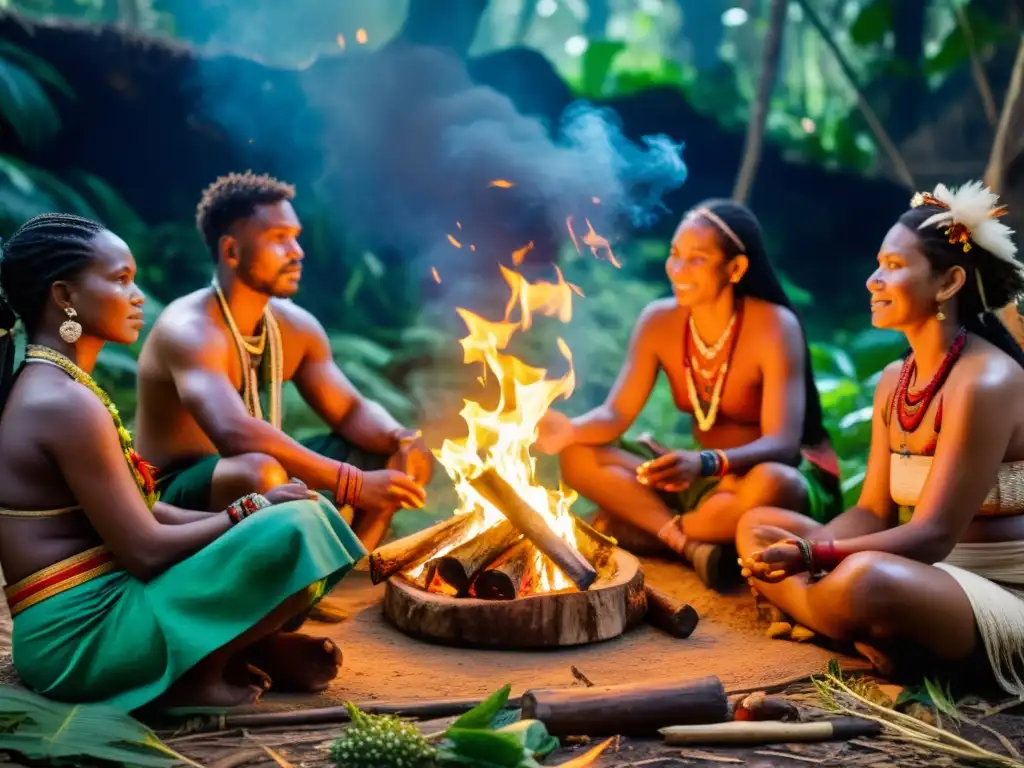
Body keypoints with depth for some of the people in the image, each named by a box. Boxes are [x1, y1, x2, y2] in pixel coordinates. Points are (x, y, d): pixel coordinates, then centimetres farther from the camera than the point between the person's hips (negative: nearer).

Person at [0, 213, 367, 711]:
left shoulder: (50, 390, 12)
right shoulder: (65, 403, -19)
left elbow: (142, 512, 12)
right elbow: (146, 551, -20)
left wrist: (243, 517, 1)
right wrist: (251, 510, -7)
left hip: (89, 621, 10)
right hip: (82, 637, -10)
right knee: (295, 529, -22)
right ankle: (194, 678, -6)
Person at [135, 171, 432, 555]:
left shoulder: (296, 326, 3)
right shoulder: (190, 330, -23)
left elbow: (352, 410, 5)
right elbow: (235, 435, -38)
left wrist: (401, 439, -18)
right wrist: (355, 484, -41)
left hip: (270, 476, 8)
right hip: (179, 500, -8)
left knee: (408, 455, 0)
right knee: (263, 473, -40)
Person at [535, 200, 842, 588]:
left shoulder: (775, 326, -20)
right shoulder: (659, 320, -6)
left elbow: (782, 444, -28)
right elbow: (616, 415, -8)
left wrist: (707, 463, -48)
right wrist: (570, 430, -31)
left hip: (782, 475, -4)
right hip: (707, 476, 5)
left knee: (768, 486, -42)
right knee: (578, 456, -10)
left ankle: (637, 526, -17)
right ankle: (690, 544, -25)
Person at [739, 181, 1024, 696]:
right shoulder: (894, 380, 8)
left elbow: (934, 535, -23)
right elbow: (874, 512, 5)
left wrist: (811, 554, -34)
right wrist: (805, 550, -15)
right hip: (927, 572, 9)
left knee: (869, 576, -38)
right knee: (758, 525, 3)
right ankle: (867, 638, -13)